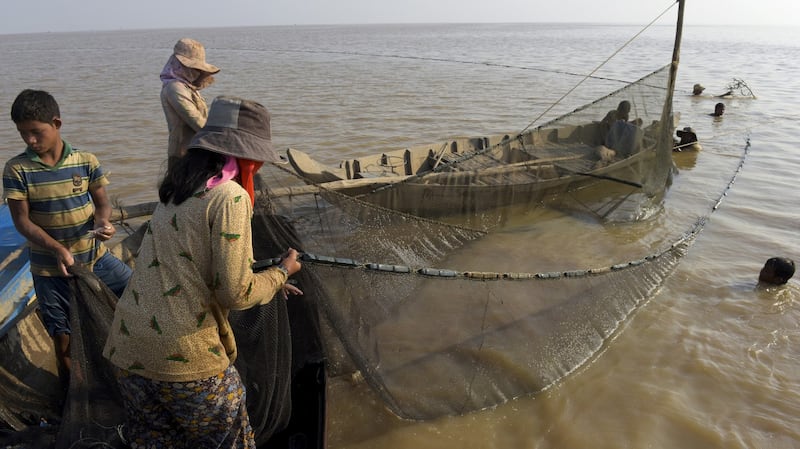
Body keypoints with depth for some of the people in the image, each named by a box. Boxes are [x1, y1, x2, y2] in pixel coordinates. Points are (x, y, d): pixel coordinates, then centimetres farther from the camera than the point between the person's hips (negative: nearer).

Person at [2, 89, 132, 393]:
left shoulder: (86, 161, -6)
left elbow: (102, 202, -2)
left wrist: (102, 221, -26)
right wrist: (58, 249, -25)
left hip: (96, 257, 2)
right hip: (51, 269, -2)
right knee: (63, 336, 8)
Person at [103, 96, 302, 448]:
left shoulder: (178, 186, 9)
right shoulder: (230, 196, -16)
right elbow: (235, 294, -17)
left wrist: (268, 282, 22)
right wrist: (282, 272, 1)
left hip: (128, 346, 8)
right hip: (181, 355, -7)